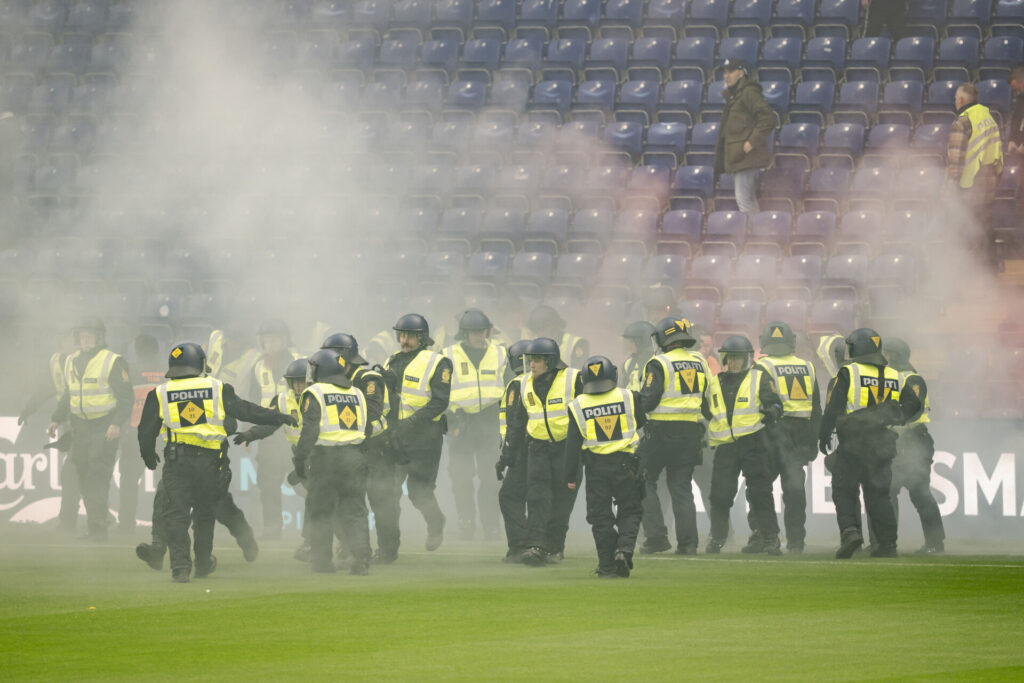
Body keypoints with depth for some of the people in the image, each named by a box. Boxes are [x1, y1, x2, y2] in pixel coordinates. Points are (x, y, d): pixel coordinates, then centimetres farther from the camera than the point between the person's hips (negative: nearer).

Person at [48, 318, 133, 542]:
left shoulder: (113, 362, -7)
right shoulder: (71, 362, 13)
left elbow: (126, 397, -8)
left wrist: (117, 423, -19)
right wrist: (57, 419, 16)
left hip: (105, 429, -7)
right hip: (80, 427, 7)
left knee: (98, 476, -13)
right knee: (84, 478, 5)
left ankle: (98, 528, -13)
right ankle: (100, 518, 15)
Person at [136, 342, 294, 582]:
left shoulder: (160, 395, 4)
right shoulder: (217, 389, 4)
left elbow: (147, 431, 8)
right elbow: (246, 411, 10)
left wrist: (148, 457, 26)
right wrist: (280, 418, 22)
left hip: (176, 461, -1)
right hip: (210, 461, 1)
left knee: (176, 515, 0)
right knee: (205, 513, 17)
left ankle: (180, 566, -11)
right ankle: (203, 564, 29)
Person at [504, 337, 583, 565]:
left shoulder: (572, 380, -7)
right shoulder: (526, 384, 7)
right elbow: (517, 419, 16)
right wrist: (511, 449, 15)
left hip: (567, 446, -3)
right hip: (538, 447, 3)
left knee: (561, 499, 2)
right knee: (537, 496, -11)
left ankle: (555, 546, 15)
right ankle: (535, 547, -18)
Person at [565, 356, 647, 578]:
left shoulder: (578, 406, -3)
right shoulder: (628, 398, -5)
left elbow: (572, 445, 0)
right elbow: (645, 422, 9)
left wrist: (571, 476, 6)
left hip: (596, 467, 0)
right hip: (626, 465, 0)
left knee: (600, 517, 8)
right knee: (630, 511, 11)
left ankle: (607, 565, 7)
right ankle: (624, 548, -12)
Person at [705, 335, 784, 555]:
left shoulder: (760, 378, 6)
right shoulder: (716, 382, 17)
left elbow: (775, 403, 0)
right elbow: (707, 411, 27)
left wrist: (772, 412, -22)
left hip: (753, 443, -3)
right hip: (725, 445, 3)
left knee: (760, 493, -4)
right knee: (720, 494, 1)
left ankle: (770, 538, 1)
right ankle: (717, 538, 13)